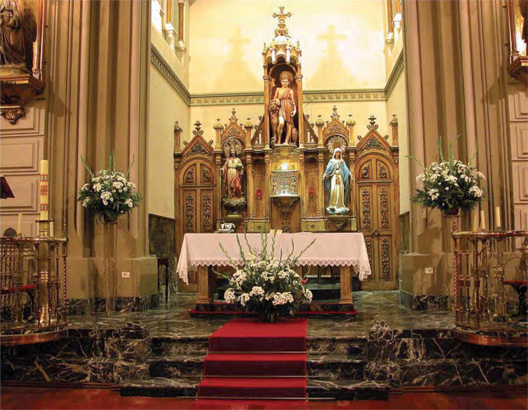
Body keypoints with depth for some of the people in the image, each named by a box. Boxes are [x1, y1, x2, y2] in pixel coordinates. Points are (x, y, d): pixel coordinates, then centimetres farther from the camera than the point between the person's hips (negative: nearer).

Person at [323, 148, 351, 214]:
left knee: (340, 190, -7)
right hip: (334, 176, -2)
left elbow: (345, 169, 7)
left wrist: (349, 173, -9)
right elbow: (328, 168, 2)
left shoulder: (342, 161, 15)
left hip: (340, 177, 2)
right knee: (333, 190, -16)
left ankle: (340, 205, -4)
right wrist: (325, 175, -12)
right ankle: (333, 205, -17)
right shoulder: (332, 161, 11)